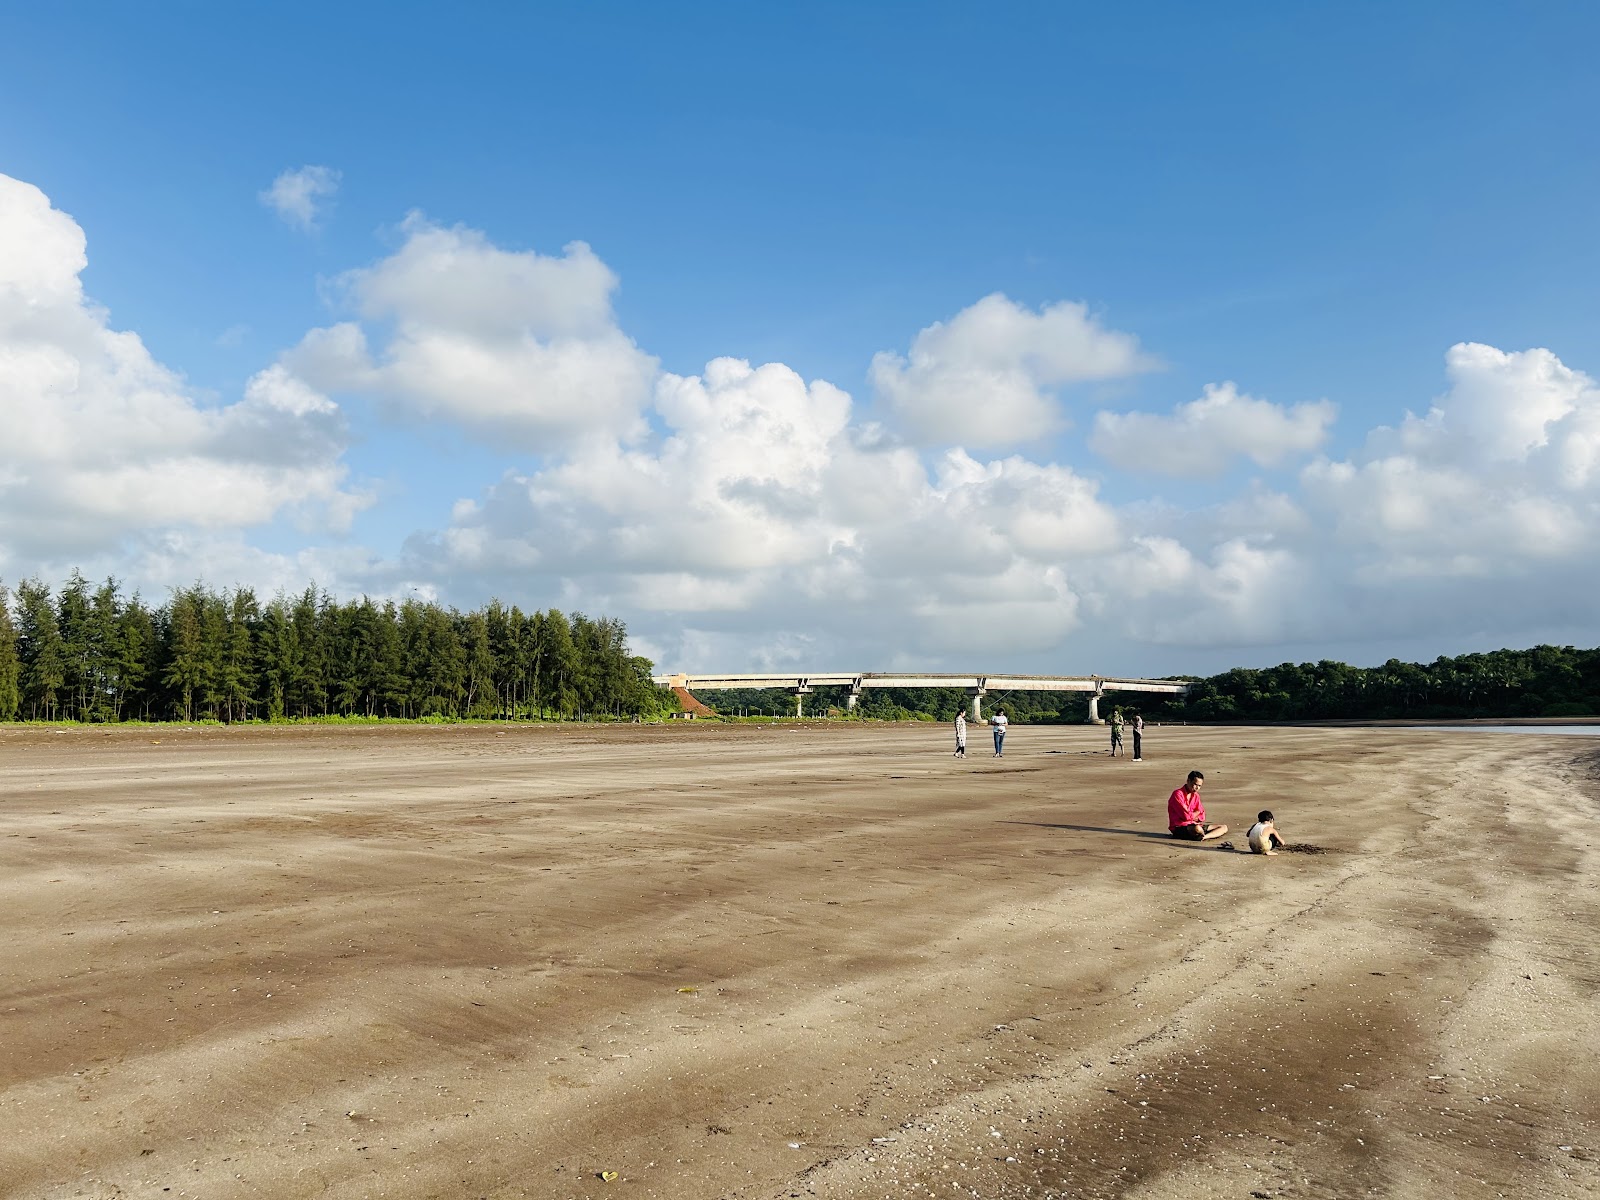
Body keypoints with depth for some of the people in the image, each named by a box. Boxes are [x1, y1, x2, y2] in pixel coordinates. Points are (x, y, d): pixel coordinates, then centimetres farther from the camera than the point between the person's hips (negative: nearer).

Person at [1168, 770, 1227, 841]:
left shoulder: (1196, 796, 14)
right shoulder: (1178, 794, -12)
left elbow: (1202, 817, 10)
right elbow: (1186, 816, -19)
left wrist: (1191, 816, -9)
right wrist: (1197, 812, 0)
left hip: (1193, 825, 9)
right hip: (1179, 829, -9)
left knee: (1224, 828, -1)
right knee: (1197, 828, -43)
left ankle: (1203, 837, -24)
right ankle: (1203, 836, -11)